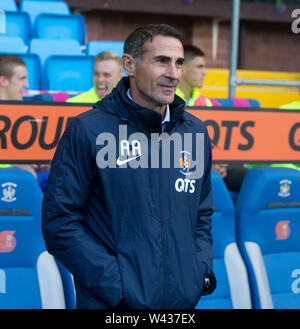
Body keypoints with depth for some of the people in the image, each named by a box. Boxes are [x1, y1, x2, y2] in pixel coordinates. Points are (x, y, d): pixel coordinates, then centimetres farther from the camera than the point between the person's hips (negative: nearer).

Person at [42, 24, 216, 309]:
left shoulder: (195, 132, 6)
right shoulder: (87, 131, -10)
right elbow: (59, 221, -12)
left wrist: (202, 270, 1)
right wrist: (116, 283, -17)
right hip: (112, 304, -5)